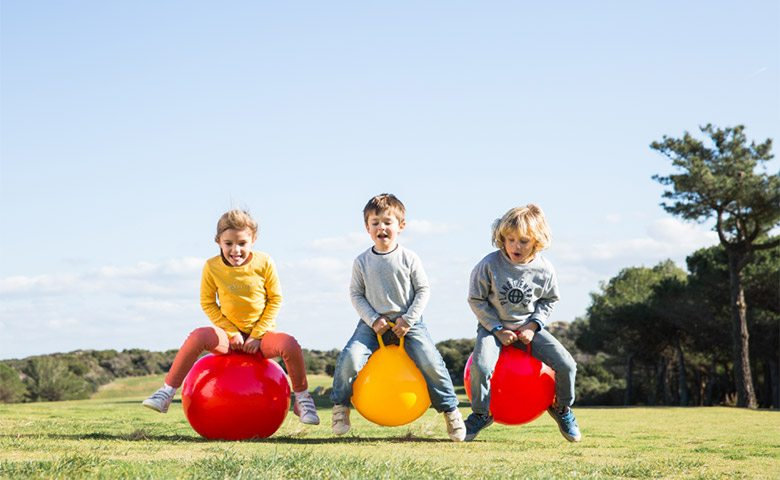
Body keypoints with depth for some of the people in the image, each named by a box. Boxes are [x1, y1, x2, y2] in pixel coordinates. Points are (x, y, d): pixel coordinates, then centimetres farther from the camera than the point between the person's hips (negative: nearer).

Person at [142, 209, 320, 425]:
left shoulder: (264, 263, -9)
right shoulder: (212, 267, -7)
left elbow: (275, 299, -2)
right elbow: (207, 303, 1)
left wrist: (257, 335, -10)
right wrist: (232, 333, -9)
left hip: (261, 333, -1)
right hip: (229, 334, 1)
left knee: (289, 344, -31)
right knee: (198, 336, -30)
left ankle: (302, 398, -9)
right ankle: (166, 392, -23)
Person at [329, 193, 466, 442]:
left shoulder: (409, 258, -2)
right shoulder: (362, 261, 0)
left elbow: (423, 290, 0)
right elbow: (356, 294, 3)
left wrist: (408, 319, -10)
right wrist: (373, 320, -11)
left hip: (408, 322, 0)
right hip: (374, 323, 1)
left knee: (431, 363, -15)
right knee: (349, 358, -21)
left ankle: (450, 409, 5)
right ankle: (340, 406, 1)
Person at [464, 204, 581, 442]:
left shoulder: (544, 269, -10)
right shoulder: (489, 264, -17)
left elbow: (549, 300, 5)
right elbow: (476, 299, -7)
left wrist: (533, 326, -10)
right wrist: (497, 329, -13)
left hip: (528, 327, 2)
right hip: (494, 326, -2)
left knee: (566, 364, -14)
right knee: (480, 366, -30)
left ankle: (562, 409, 16)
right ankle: (481, 414, -3)